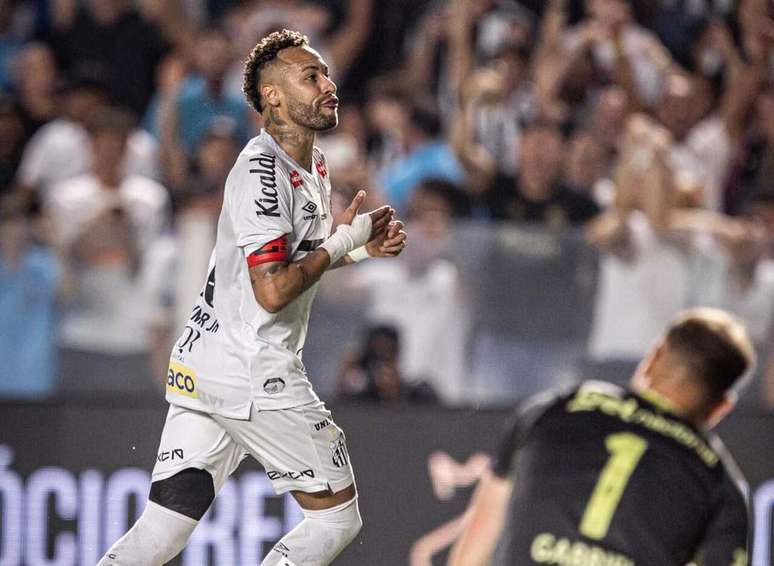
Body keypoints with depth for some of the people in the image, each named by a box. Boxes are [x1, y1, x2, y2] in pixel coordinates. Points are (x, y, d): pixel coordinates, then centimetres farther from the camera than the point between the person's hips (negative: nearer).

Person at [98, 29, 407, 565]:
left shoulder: (315, 165, 15)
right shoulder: (261, 172, -16)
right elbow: (273, 290, -24)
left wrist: (364, 246, 14)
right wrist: (344, 242, -12)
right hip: (255, 377, -9)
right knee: (338, 519, 4)